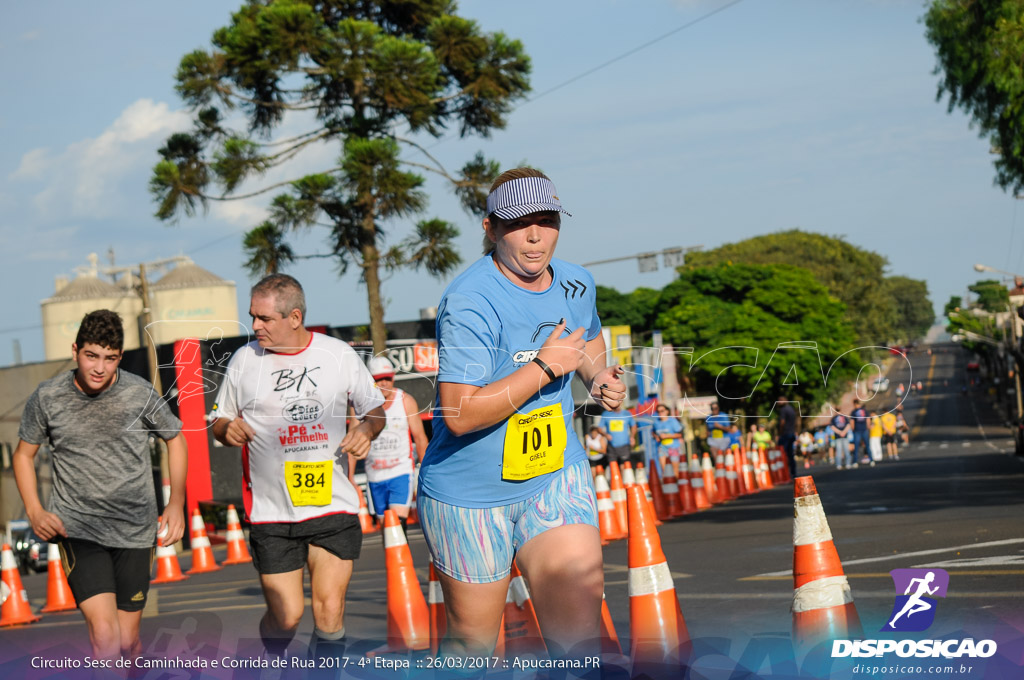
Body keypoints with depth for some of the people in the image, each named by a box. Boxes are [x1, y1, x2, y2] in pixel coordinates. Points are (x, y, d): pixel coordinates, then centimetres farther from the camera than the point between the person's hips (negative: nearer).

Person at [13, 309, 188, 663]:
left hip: (134, 528, 1)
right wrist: (35, 512, -3)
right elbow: (23, 454, 11)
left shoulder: (139, 393, -5)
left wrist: (176, 503, 5)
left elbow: (175, 439, 12)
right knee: (105, 636, -19)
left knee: (127, 639, 6)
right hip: (76, 527, -1)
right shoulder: (47, 397, -4)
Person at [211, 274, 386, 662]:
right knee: (286, 615, -2)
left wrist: (366, 430, -8)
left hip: (334, 506, 0)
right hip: (271, 513, 0)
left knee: (329, 610, -8)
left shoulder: (340, 356, 3)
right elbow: (220, 422, 13)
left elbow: (375, 410, 14)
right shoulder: (244, 360, 3)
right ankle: (273, 660, 31)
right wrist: (228, 430, -10)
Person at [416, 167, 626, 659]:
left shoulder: (576, 284, 2)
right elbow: (460, 414, -28)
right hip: (470, 494, -5)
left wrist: (598, 377, 3)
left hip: (556, 477, 5)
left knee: (579, 597, -20)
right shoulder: (469, 303, -22)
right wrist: (545, 367, -24)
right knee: (471, 641, 8)